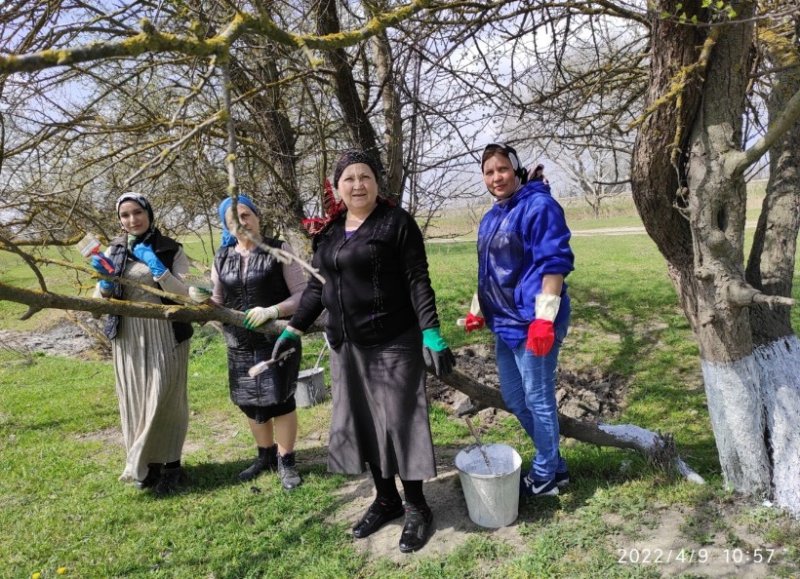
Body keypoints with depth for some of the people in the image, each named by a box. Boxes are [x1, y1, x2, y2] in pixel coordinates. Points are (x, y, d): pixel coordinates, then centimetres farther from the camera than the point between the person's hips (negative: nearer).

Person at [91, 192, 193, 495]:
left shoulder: (170, 249, -2)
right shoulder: (115, 249, 8)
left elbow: (183, 294, -10)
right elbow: (102, 298, 8)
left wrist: (156, 266, -19)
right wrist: (105, 277, -13)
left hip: (164, 333, -3)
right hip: (128, 335, 3)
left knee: (163, 399, -2)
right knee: (135, 400, 6)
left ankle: (169, 465, 12)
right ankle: (146, 465, 19)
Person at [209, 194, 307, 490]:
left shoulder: (279, 250, -8)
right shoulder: (222, 257, 5)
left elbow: (303, 294, -11)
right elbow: (217, 301, 11)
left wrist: (271, 311, -25)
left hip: (278, 339, -5)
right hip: (239, 343, 5)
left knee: (279, 399, -1)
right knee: (248, 401, 14)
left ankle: (286, 461, 21)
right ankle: (266, 455, 37)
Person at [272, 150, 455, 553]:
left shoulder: (396, 222, -7)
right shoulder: (329, 231, 11)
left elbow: (418, 281, -12)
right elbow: (317, 285, 16)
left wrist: (431, 333, -20)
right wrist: (294, 328, 11)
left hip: (393, 342, -6)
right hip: (345, 344, 6)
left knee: (399, 421, 1)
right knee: (362, 422, 13)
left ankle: (417, 508, 20)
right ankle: (386, 500, 31)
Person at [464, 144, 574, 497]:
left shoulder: (538, 206, -12)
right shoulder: (491, 219, 15)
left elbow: (554, 263, -19)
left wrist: (544, 317, -24)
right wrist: (479, 311, 22)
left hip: (532, 322, -10)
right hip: (505, 322, 10)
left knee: (538, 399, 3)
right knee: (513, 398, 17)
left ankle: (544, 477, 21)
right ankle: (554, 464, 33)